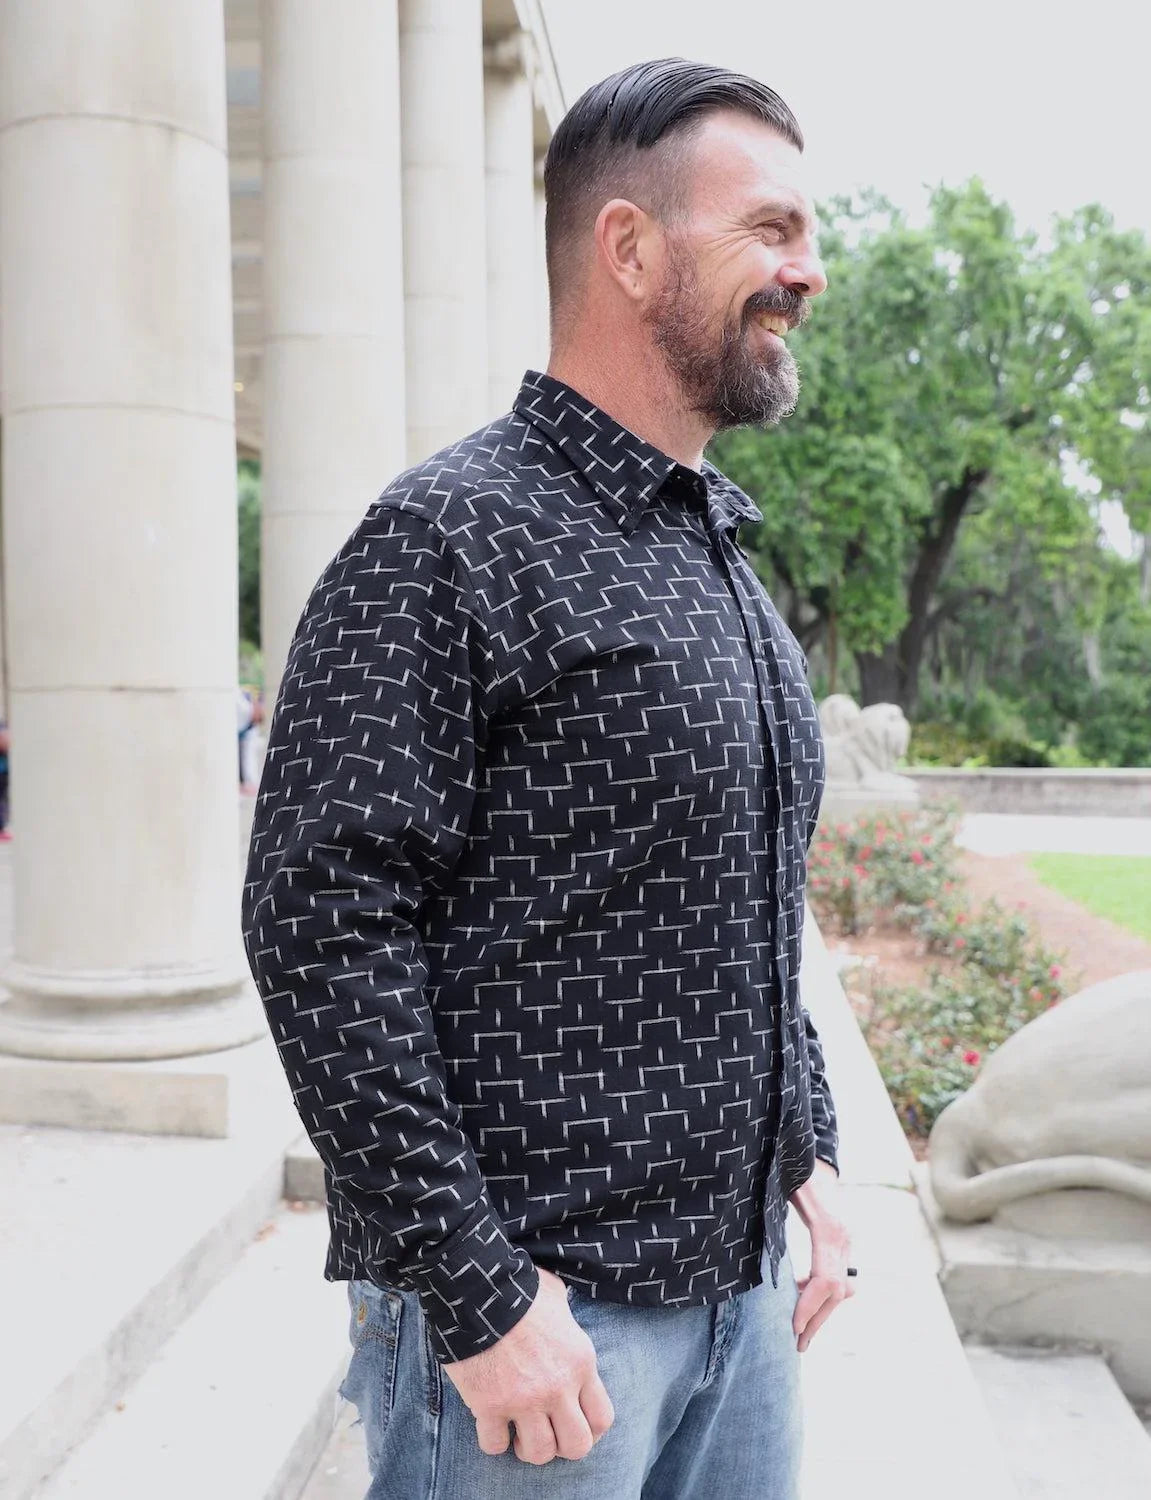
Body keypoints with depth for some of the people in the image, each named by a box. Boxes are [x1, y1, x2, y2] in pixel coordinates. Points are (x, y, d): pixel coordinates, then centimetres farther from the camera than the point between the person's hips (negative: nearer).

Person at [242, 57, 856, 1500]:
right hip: (531, 1311, -8)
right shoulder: (447, 542, -14)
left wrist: (808, 1150, 12)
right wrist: (474, 1292, -19)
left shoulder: (727, 565, 12)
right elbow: (324, 926, -20)